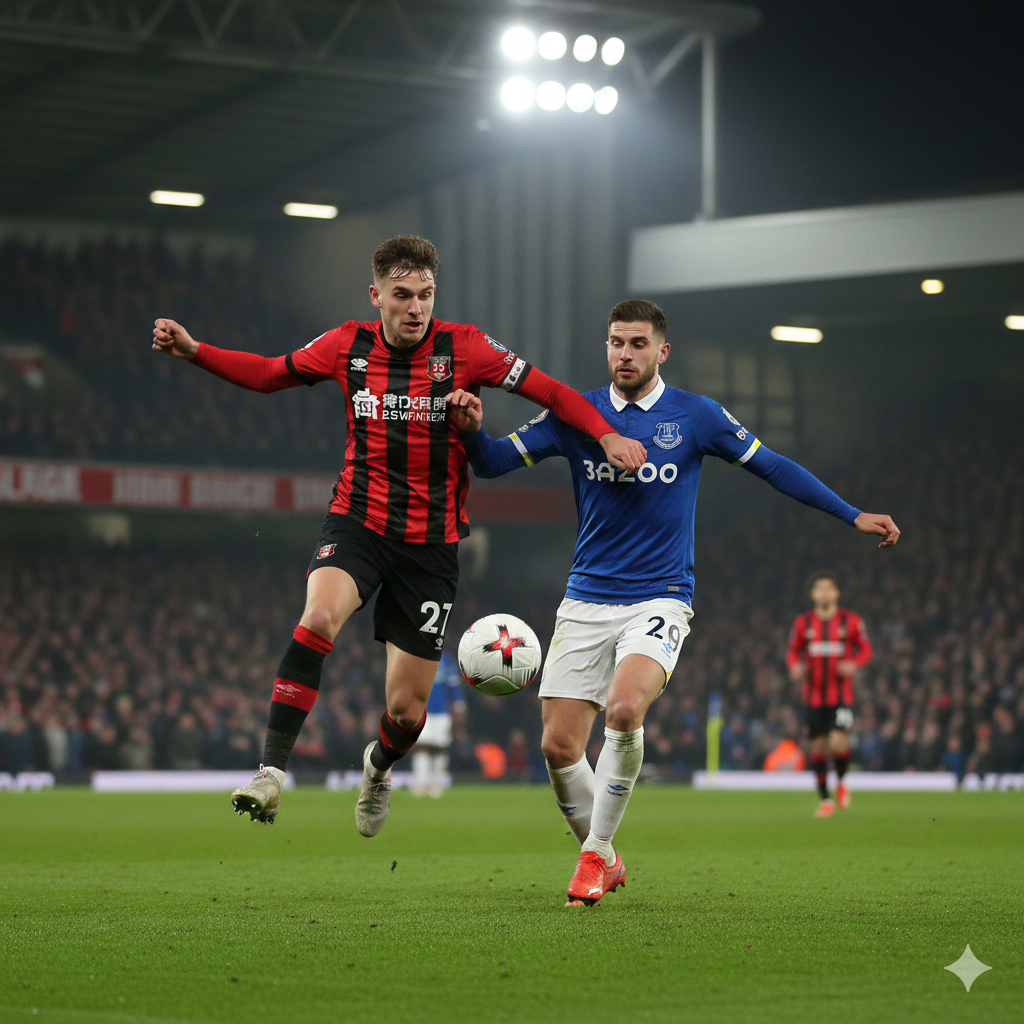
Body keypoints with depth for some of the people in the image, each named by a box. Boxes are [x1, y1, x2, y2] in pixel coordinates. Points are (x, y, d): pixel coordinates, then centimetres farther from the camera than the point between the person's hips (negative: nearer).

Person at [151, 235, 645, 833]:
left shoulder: (462, 347, -7)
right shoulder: (348, 346, 0)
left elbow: (550, 392, -4)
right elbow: (268, 374, 15)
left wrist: (606, 435, -19)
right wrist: (193, 350, 4)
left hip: (432, 541, 0)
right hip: (358, 521, 1)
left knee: (407, 709, 1)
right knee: (319, 618, -33)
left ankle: (380, 765, 39)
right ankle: (271, 774, -32)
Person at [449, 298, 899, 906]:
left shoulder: (695, 417, 1)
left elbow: (770, 466, 9)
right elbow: (493, 462, 3)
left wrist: (853, 515, 7)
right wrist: (473, 429, -20)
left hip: (660, 600, -3)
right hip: (587, 600, 3)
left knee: (625, 707, -29)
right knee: (559, 747, -5)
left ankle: (595, 854, -12)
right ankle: (606, 863, 20)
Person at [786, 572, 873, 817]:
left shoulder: (851, 621, -1)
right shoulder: (802, 622, 3)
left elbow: (865, 649, 6)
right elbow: (793, 651, 11)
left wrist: (854, 664, -15)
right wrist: (795, 666, -11)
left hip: (841, 695, -2)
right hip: (813, 694, 2)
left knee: (838, 744, -17)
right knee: (818, 748, 4)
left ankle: (841, 782, 14)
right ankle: (824, 799, 19)